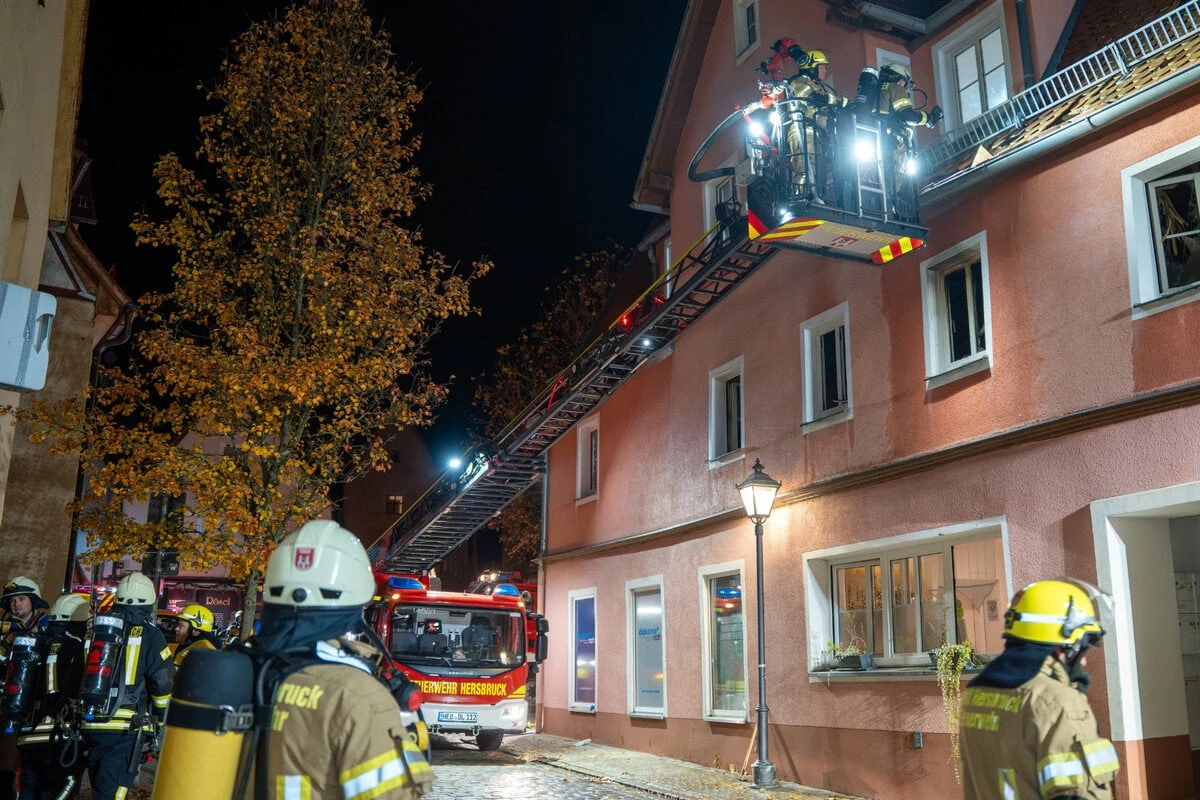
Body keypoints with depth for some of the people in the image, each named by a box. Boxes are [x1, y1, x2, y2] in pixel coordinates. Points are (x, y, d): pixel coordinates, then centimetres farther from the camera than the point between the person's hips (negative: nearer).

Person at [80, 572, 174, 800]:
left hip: (91, 724, 6)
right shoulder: (150, 635, -5)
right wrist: (163, 720, 7)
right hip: (126, 727, -6)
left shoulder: (95, 630, 12)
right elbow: (164, 683, -8)